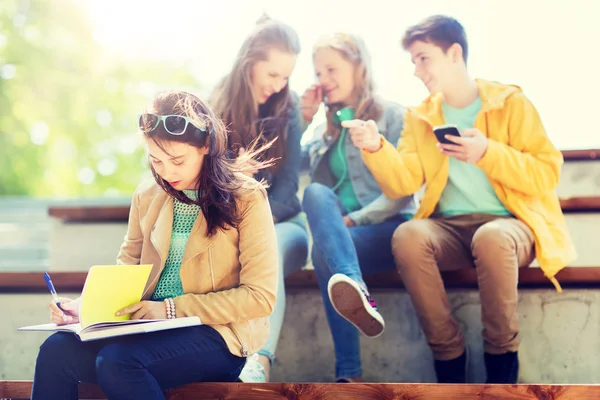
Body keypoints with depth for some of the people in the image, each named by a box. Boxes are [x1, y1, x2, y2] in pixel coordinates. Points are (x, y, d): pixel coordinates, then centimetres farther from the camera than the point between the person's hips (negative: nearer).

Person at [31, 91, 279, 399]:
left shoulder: (247, 198, -4)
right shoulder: (147, 197, 11)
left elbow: (260, 296, -8)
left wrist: (171, 309, -15)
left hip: (219, 332, -5)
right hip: (151, 326, 5)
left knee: (117, 360, -32)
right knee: (56, 351, -23)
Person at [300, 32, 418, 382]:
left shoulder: (392, 115, 4)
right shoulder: (327, 127, 21)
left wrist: (354, 219, -17)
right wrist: (300, 121, 7)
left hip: (390, 227, -4)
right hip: (337, 231, 4)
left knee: (324, 251, -36)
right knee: (316, 193, -33)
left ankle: (348, 373, -48)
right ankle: (357, 294, -57)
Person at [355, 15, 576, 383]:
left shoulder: (510, 102, 4)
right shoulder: (420, 116, 14)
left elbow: (547, 174, -3)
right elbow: (403, 184, 4)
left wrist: (488, 153, -15)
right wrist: (377, 148, -14)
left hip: (509, 224, -3)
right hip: (449, 228, 3)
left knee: (491, 238, -39)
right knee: (408, 236, -32)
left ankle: (502, 359, -18)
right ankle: (449, 358, -20)